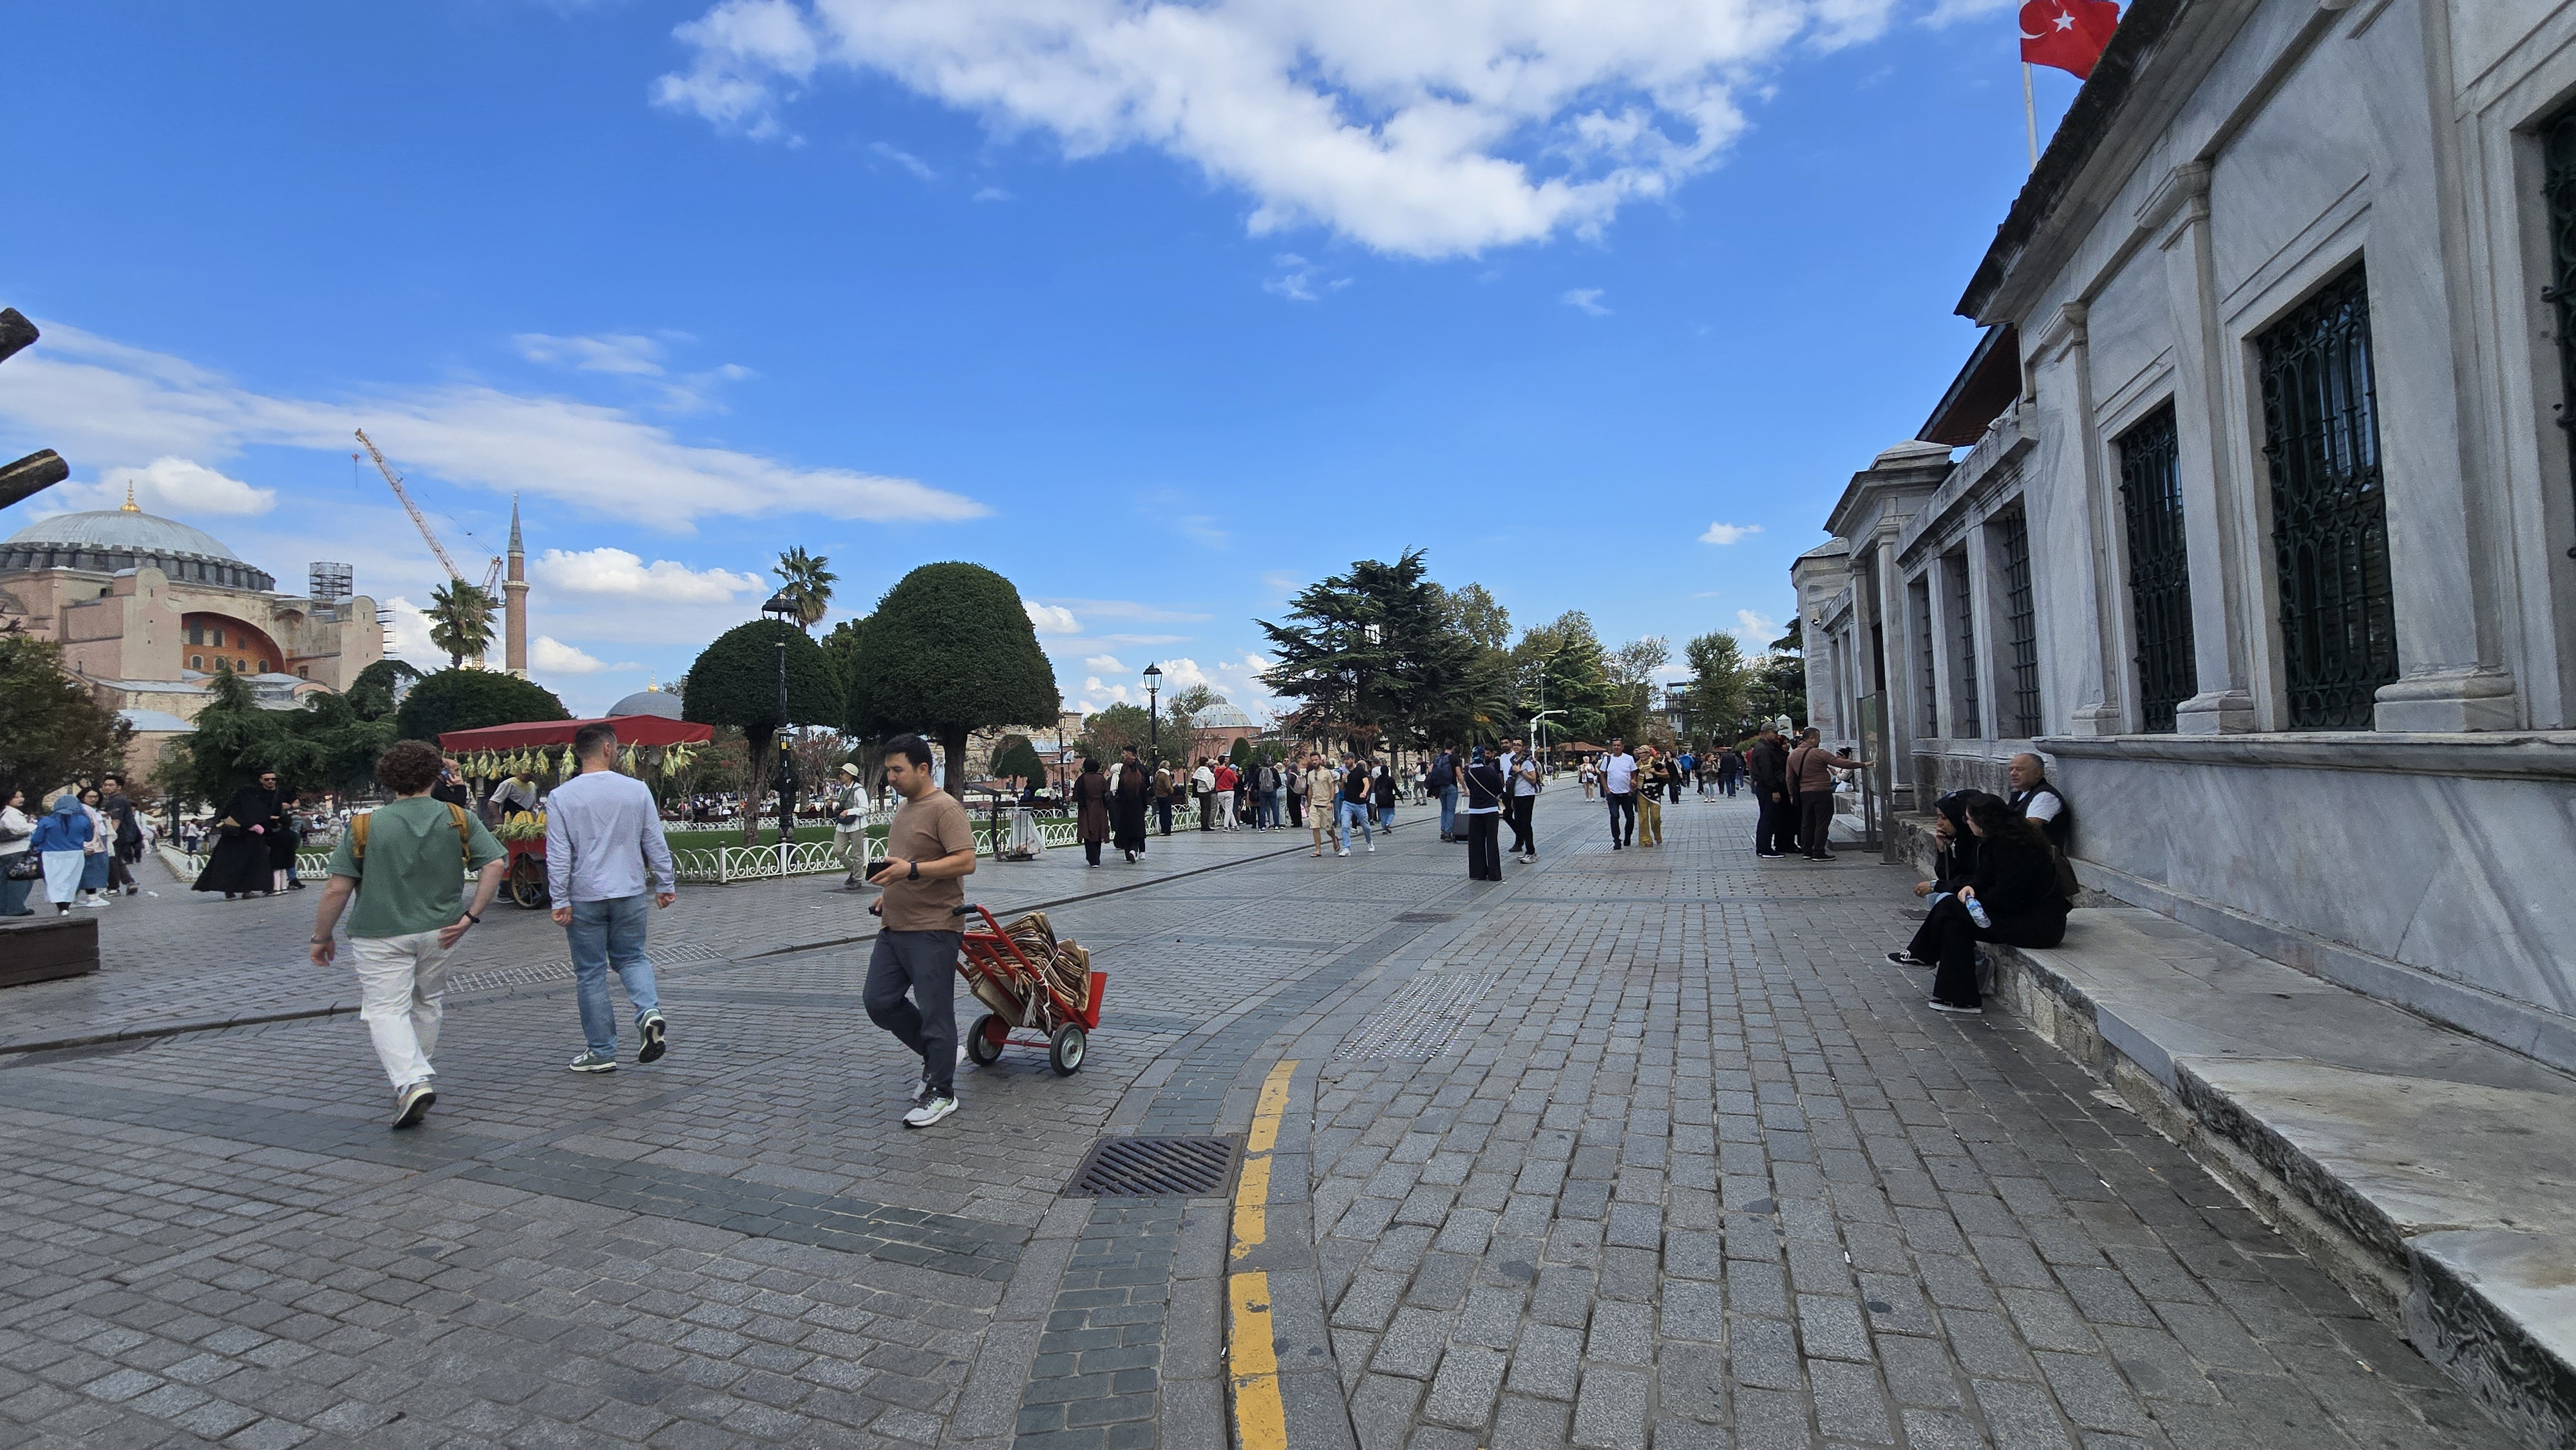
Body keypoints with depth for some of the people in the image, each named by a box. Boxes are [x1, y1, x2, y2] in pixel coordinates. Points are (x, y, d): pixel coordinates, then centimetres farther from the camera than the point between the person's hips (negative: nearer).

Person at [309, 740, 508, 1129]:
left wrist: (321, 938, 7)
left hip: (381, 935, -3)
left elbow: (336, 889, -5)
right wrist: (472, 916, -5)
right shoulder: (459, 819, -3)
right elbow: (496, 865, -10)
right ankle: (414, 1076, 31)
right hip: (438, 932, 3)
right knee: (428, 1002, 19)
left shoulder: (364, 827, -6)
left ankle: (413, 1081, -18)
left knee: (386, 1009, 0)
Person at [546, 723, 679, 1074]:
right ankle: (650, 1011, -8)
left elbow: (558, 856, -8)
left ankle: (601, 1052, 14)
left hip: (584, 898, -1)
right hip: (630, 893, 1)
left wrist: (560, 901, -4)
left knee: (591, 972, 8)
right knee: (631, 957, 18)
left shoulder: (561, 797, -6)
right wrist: (666, 884, 11)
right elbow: (656, 844, 2)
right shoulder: (637, 789, -2)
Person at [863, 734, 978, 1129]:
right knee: (880, 1003, 11)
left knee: (935, 1013, -1)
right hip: (894, 927, 10)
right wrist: (890, 893, 16)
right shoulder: (903, 808, 16)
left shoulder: (945, 808, -13)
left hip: (932, 930, -10)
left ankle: (941, 1093, 12)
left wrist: (911, 870, -27)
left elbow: (966, 861, -23)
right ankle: (938, 1054, 28)